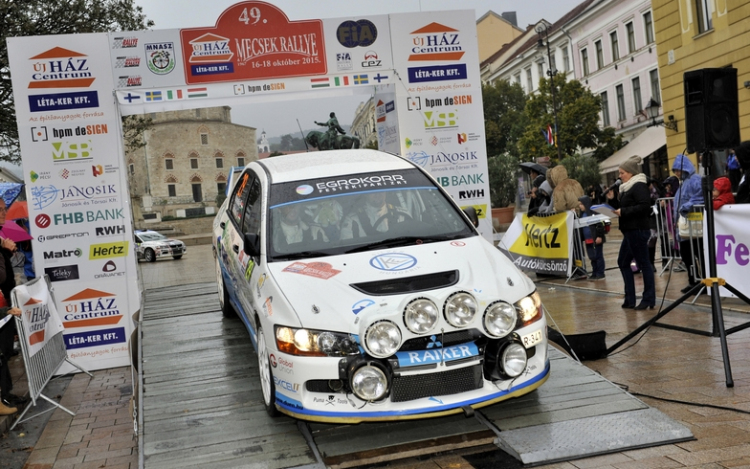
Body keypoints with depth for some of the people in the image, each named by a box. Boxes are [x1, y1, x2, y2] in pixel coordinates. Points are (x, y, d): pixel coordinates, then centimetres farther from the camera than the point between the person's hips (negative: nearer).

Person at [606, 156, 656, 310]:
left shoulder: (639, 186, -12)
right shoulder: (627, 188, 17)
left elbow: (644, 207, -23)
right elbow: (623, 208, 21)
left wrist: (623, 212, -22)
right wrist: (612, 199, 7)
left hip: (638, 231, -11)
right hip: (630, 231, 11)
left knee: (643, 263, -4)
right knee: (623, 262, 12)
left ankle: (649, 299, 2)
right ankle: (630, 298, 17)